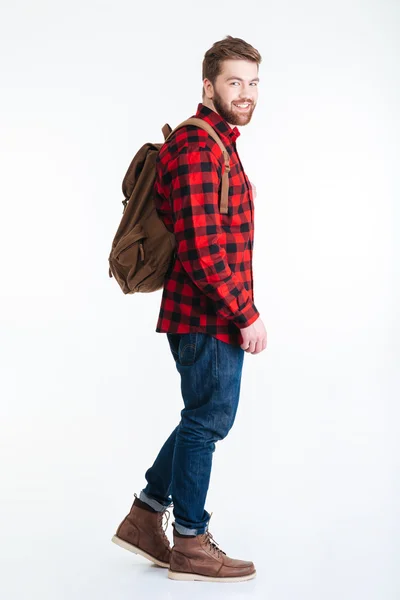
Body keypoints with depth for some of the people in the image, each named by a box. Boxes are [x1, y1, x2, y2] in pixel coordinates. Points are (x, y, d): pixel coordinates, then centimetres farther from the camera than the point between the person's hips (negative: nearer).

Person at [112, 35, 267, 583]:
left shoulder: (218, 143, 16)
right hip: (211, 315, -10)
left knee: (208, 417, 18)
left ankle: (146, 516, 27)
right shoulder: (199, 147, -18)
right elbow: (202, 247, -25)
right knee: (208, 420, 1)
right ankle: (191, 545, 15)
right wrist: (247, 314, -21)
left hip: (211, 313, 10)